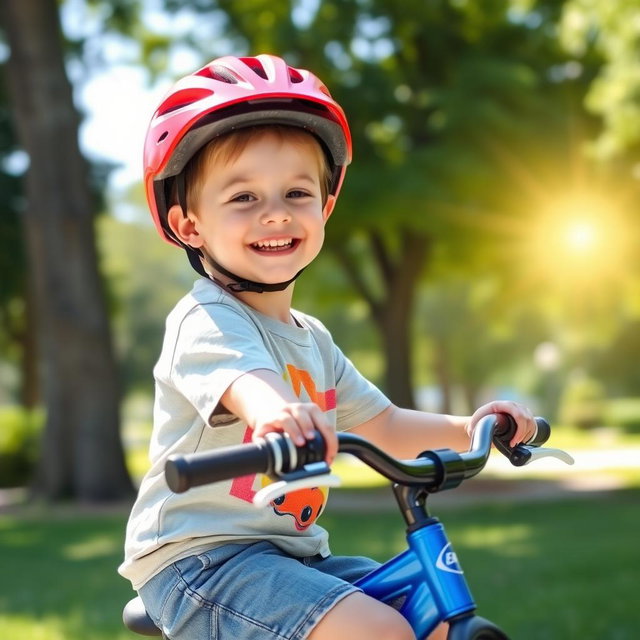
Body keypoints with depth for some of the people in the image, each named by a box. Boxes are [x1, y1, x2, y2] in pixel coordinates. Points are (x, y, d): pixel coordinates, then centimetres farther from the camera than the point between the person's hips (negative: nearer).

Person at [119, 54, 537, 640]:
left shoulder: (312, 338, 14)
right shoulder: (206, 321, -14)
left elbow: (383, 426, 19)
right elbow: (245, 380, -37)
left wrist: (468, 428, 3)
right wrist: (277, 413, -59)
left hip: (289, 554, 9)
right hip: (199, 556, -9)